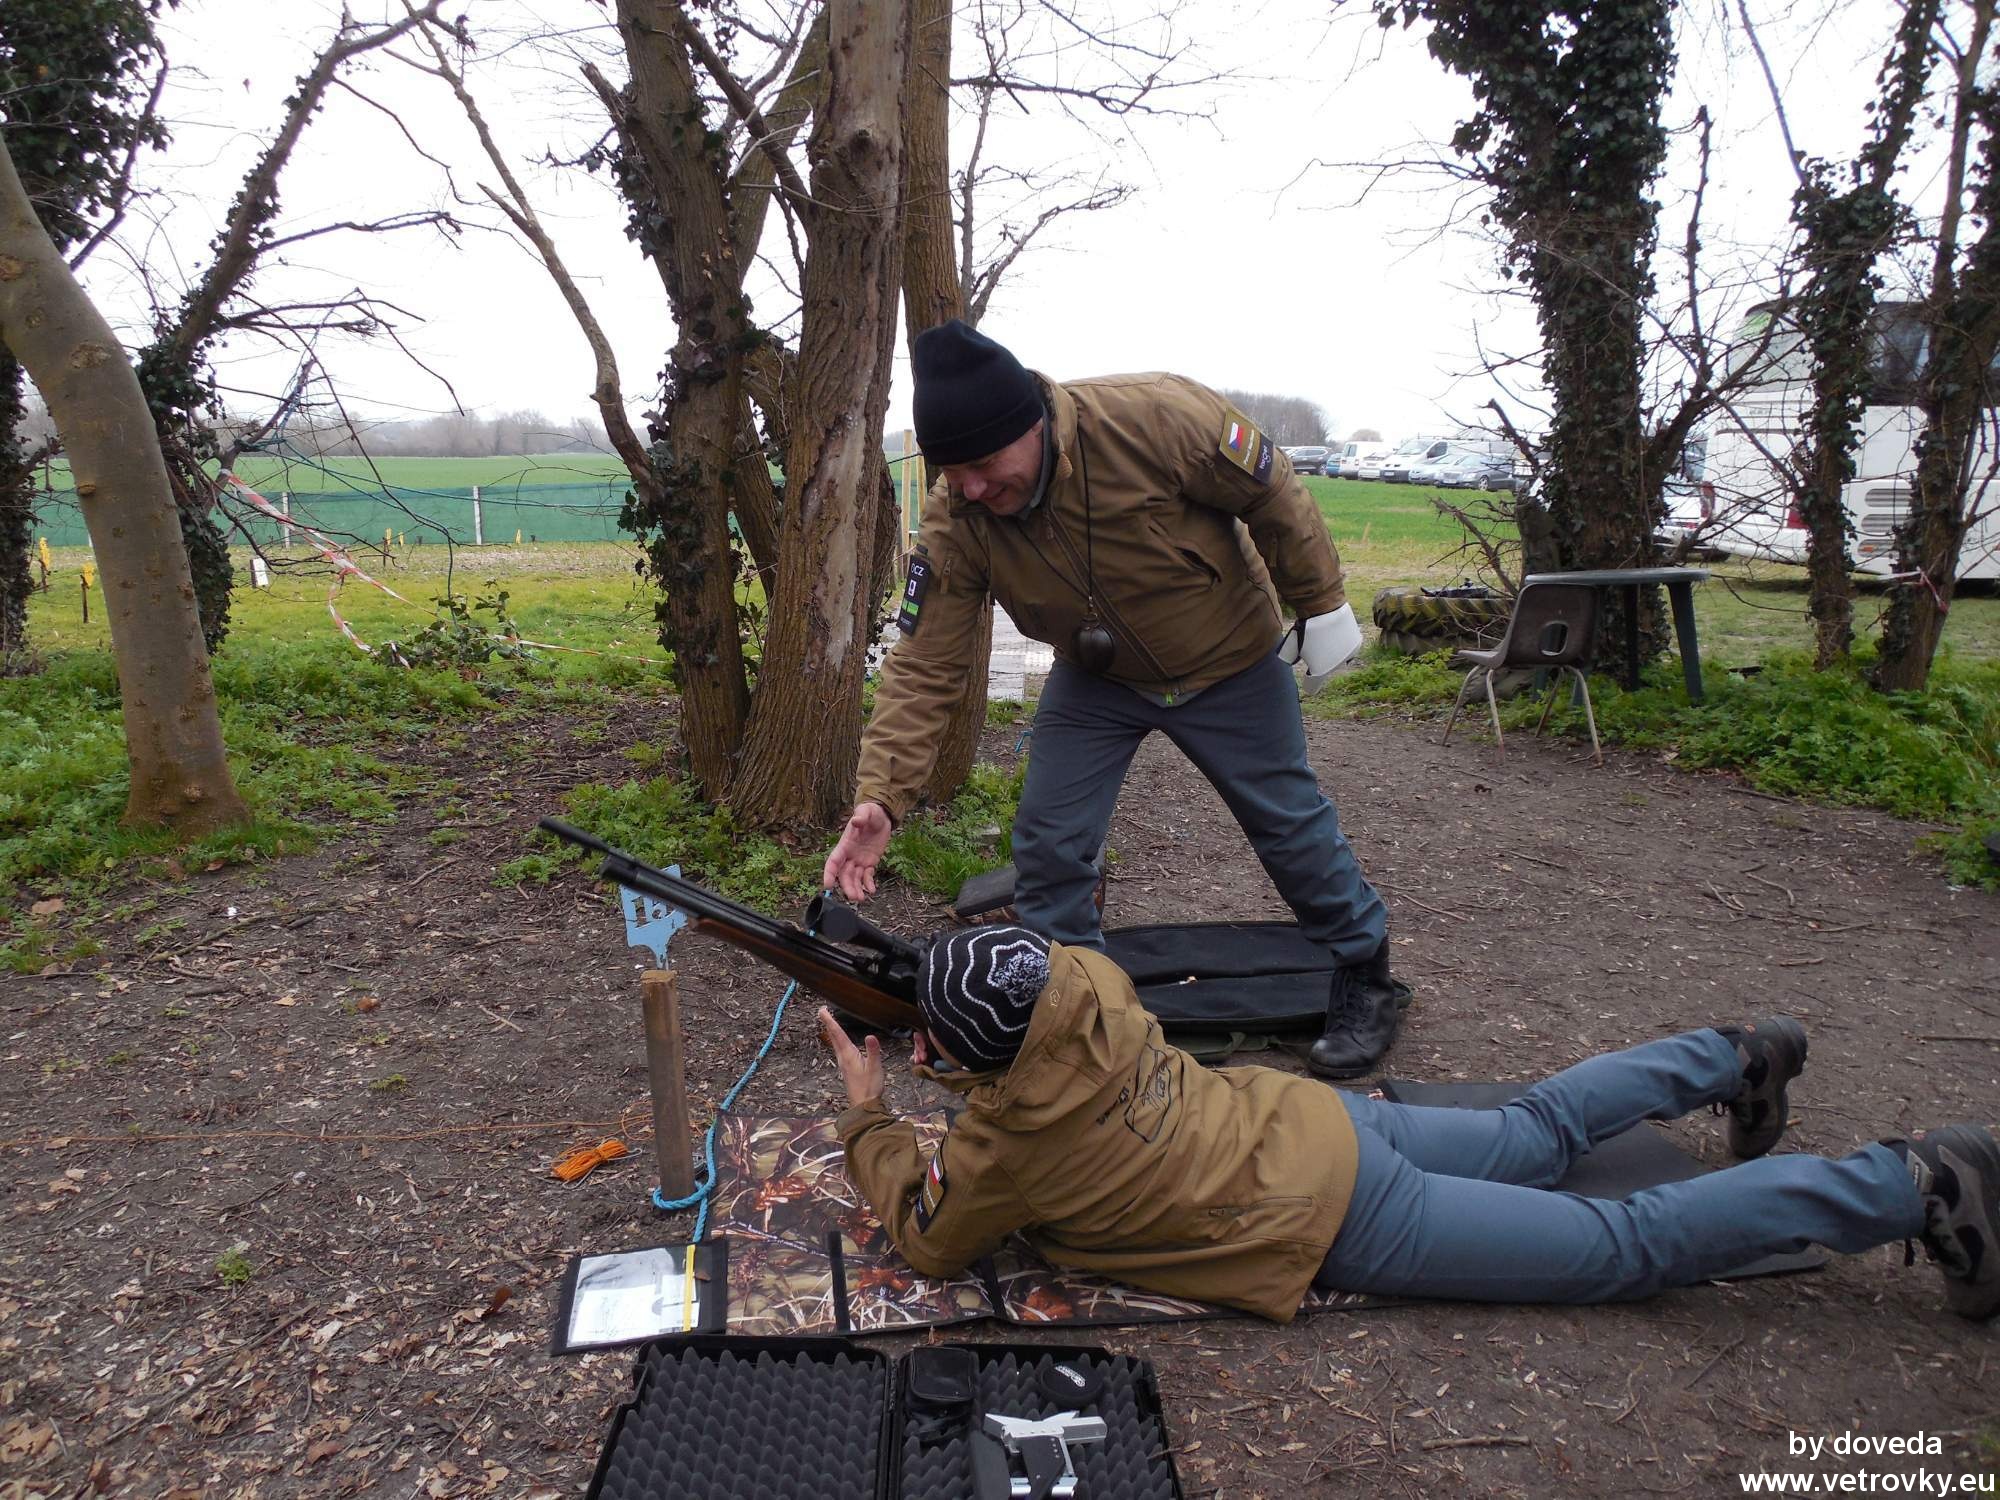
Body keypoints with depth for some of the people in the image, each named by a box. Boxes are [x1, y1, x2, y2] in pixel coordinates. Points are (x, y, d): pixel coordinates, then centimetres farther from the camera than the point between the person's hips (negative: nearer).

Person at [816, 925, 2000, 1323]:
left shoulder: (1009, 1142, -20)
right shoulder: (1087, 986, -4)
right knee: (1540, 1135, 29)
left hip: (1342, 1227, -6)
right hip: (1313, 1119, 6)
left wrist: (871, 1121, 5)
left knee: (1627, 1246, 3)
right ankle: (1733, 1057, 39)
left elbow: (929, 1237, -3)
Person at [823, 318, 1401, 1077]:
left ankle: (1365, 976, 33)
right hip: (1096, 680, 3)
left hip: (1228, 661, -2)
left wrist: (1320, 604, -9)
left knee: (1292, 826, 10)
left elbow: (1273, 494, -19)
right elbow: (923, 667, -23)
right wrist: (880, 797, -32)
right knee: (1048, 843, -4)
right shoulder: (954, 522, -25)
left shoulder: (1155, 417, -35)